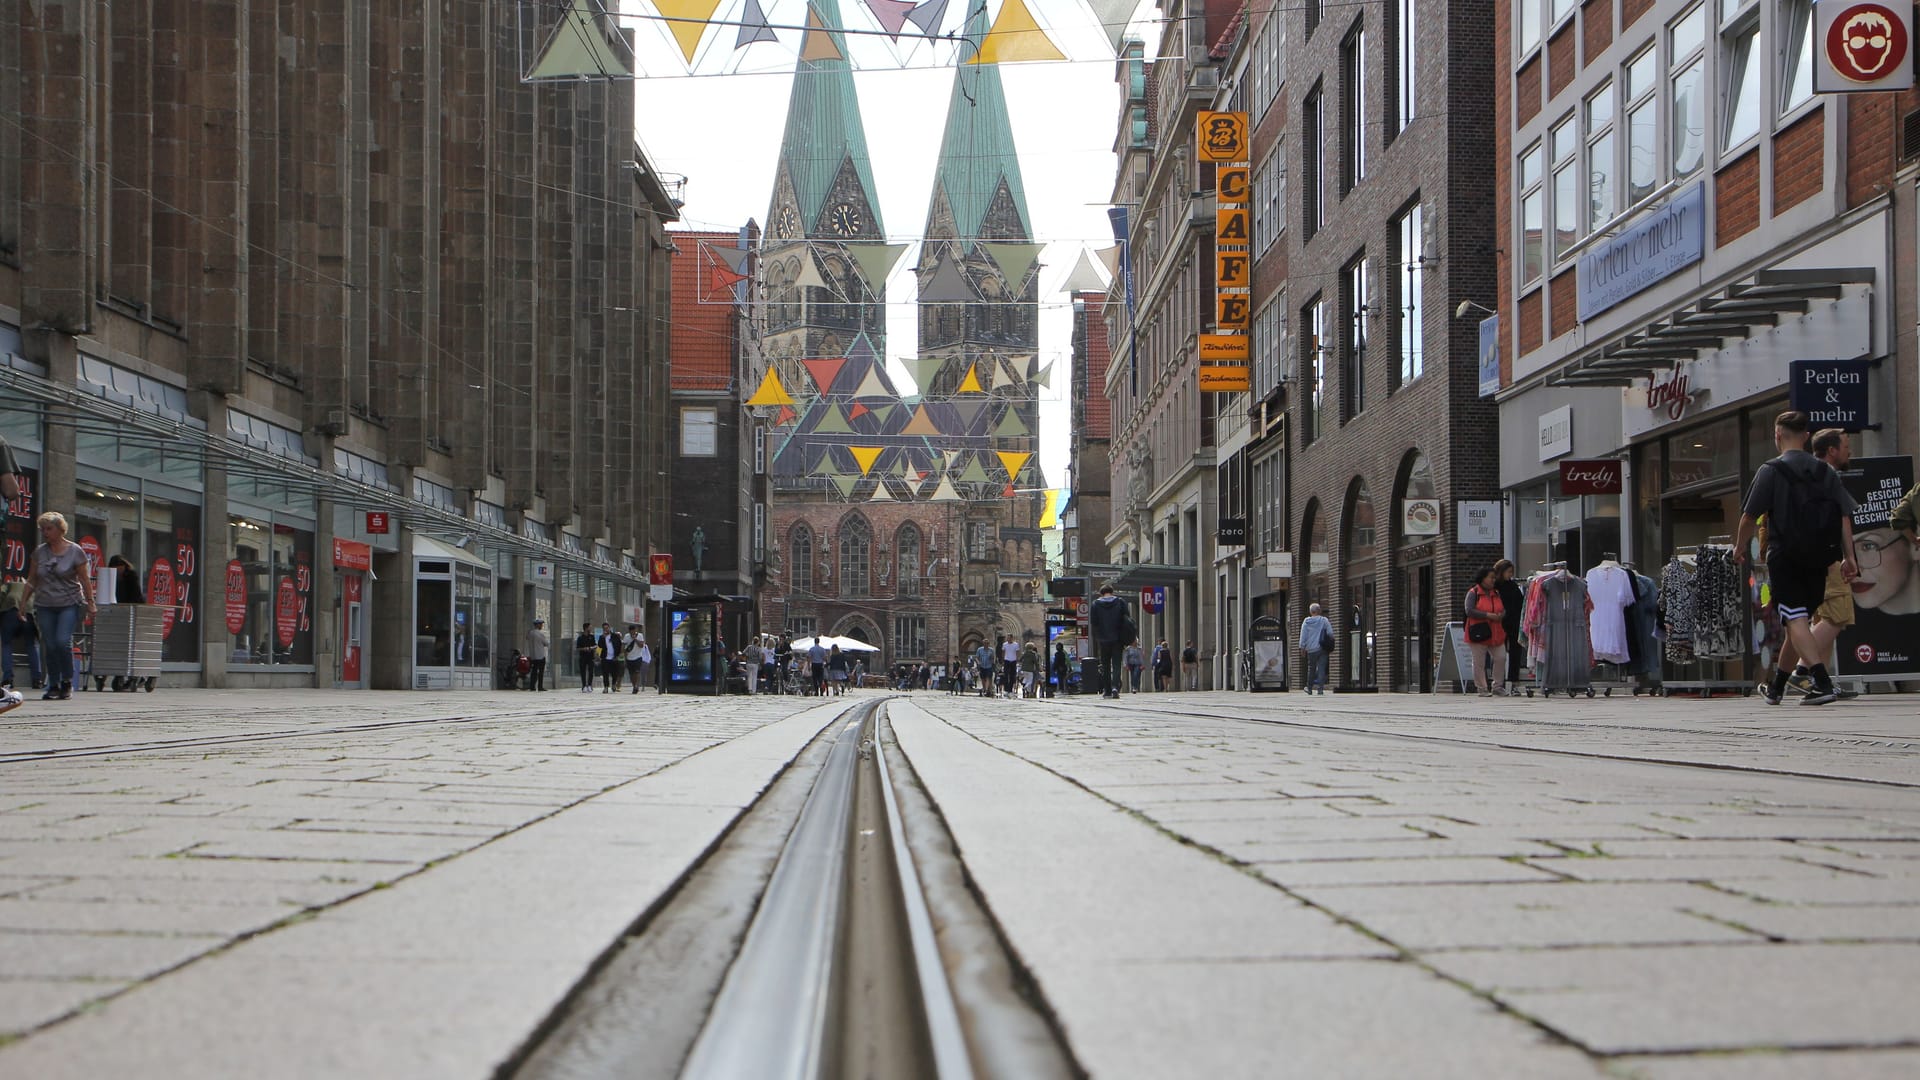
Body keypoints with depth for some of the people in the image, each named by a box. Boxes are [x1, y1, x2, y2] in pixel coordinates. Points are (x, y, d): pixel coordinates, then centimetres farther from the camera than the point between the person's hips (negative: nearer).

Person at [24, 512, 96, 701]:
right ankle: (53, 686, 9)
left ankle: (67, 682, -1)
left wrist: (90, 604, -1)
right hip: (45, 605, 4)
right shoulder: (39, 552, 7)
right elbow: (32, 580, 12)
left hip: (69, 604, -4)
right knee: (49, 646, 1)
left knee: (63, 641, -17)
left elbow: (85, 580, 0)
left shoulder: (75, 551, -3)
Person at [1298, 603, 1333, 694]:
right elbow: (1330, 633, -1)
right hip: (1322, 649, -1)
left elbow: (1303, 635, 2)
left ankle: (1309, 688, 21)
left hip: (1311, 649, 1)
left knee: (1311, 669, 13)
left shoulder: (1306, 621, 1)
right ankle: (1320, 688, -10)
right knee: (1321, 669, -2)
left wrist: (1302, 647, 8)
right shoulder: (1324, 620, 0)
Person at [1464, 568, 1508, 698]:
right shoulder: (1473, 593, -6)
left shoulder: (1496, 593, 14)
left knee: (1500, 658, 1)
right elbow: (1469, 611, -16)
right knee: (1479, 662, 0)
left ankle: (1498, 686, 14)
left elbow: (1503, 610, 17)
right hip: (1479, 634, -6)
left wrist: (1500, 616, -8)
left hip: (1496, 633, 6)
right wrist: (1487, 615, -21)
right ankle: (1482, 689, 8)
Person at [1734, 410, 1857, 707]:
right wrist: (1849, 557, 5)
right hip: (1817, 559, 6)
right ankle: (1776, 687, 30)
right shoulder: (1825, 471, 10)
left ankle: (1823, 683, -28)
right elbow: (1845, 515, 4)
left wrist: (1739, 547, 11)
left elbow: (1750, 516, -5)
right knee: (1799, 620, 17)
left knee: (1797, 621, -11)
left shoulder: (1771, 471, -4)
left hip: (1785, 557, -6)